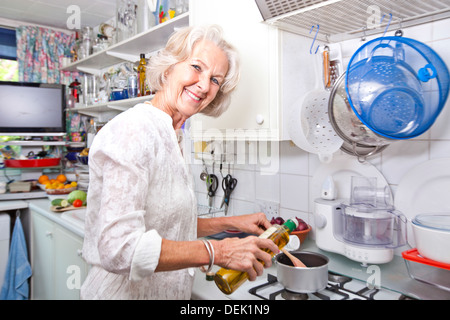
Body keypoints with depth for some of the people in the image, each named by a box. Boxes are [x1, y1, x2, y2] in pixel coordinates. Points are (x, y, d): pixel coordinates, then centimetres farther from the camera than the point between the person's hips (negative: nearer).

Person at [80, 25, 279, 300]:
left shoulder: (167, 137, 7)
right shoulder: (134, 129, -22)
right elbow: (119, 249, -29)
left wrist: (230, 223, 7)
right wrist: (217, 252, -24)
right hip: (127, 291, -8)